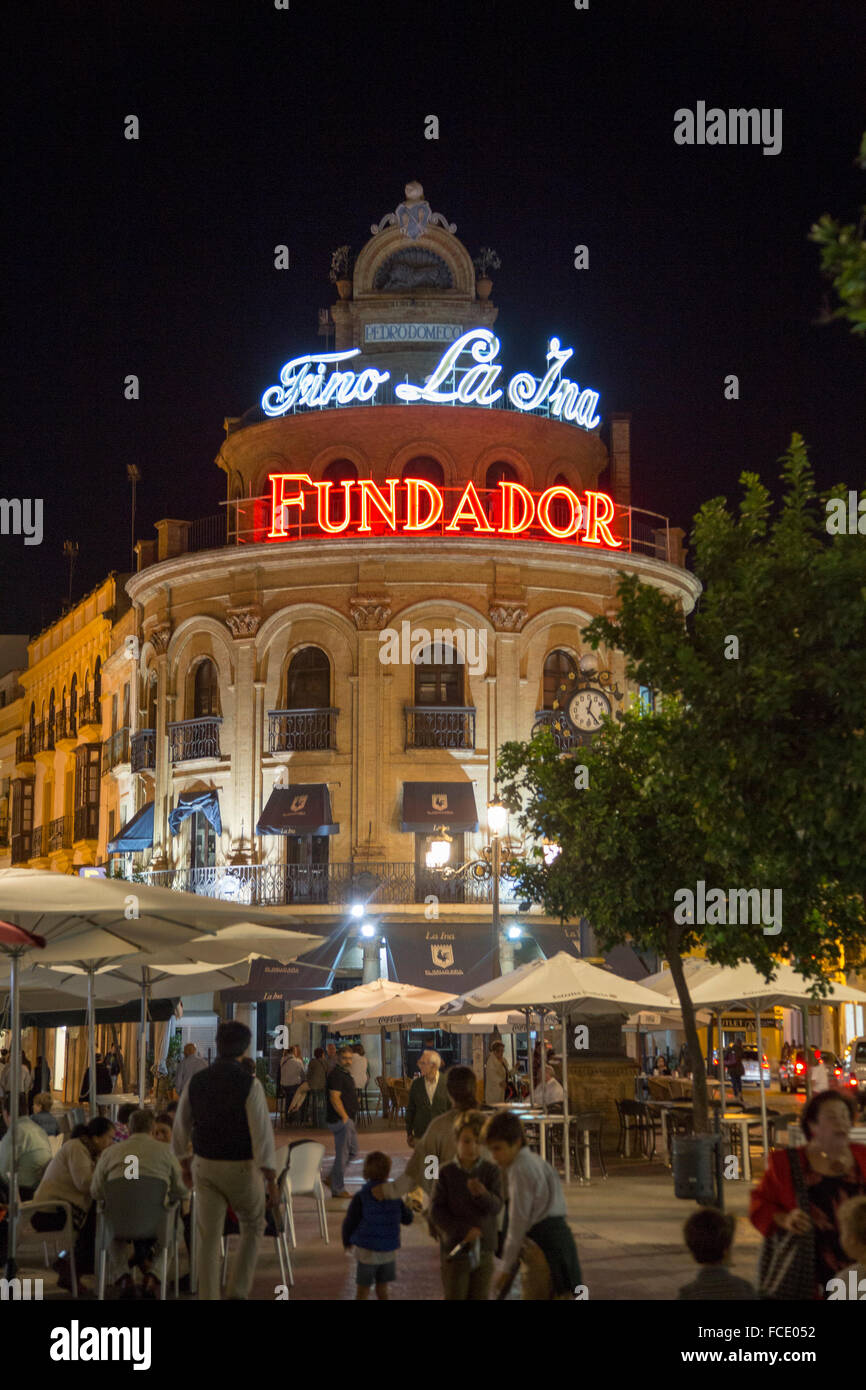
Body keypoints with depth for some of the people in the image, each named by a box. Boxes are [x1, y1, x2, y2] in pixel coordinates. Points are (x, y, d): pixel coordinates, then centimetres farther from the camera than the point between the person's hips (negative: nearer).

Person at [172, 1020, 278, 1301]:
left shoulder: (196, 1081, -5)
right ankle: (238, 1293, 12)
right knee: (252, 1229, 21)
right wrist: (273, 1185, -18)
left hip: (206, 1167, 3)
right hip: (242, 1170, -3)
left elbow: (180, 1128, 6)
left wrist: (185, 1165, 24)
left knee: (209, 1239, 9)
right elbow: (263, 1136, -22)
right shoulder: (250, 1084, -19)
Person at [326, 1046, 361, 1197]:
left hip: (347, 1120, 10)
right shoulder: (336, 1075, -15)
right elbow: (334, 1098, -22)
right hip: (341, 1121, -10)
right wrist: (345, 1118, -21)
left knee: (353, 1152, 16)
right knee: (342, 1155, -5)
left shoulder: (345, 1074, 16)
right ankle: (338, 1189, 2)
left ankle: (332, 1178, 24)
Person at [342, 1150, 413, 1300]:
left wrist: (347, 1241, 13)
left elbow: (349, 1223, -6)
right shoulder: (395, 1196, -4)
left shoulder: (360, 1198, -14)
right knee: (382, 1289, 16)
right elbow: (407, 1219, 6)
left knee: (362, 1290, 8)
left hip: (367, 1250, -3)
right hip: (389, 1250, 3)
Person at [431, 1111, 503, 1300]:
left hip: (483, 1250, 2)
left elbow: (496, 1206, -14)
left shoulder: (491, 1171, -4)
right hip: (455, 1249, -2)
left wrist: (482, 1194, -35)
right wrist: (463, 1231, -19)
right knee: (455, 1299, 4)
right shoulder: (446, 1173, -8)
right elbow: (436, 1212, -10)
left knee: (480, 1299, 9)